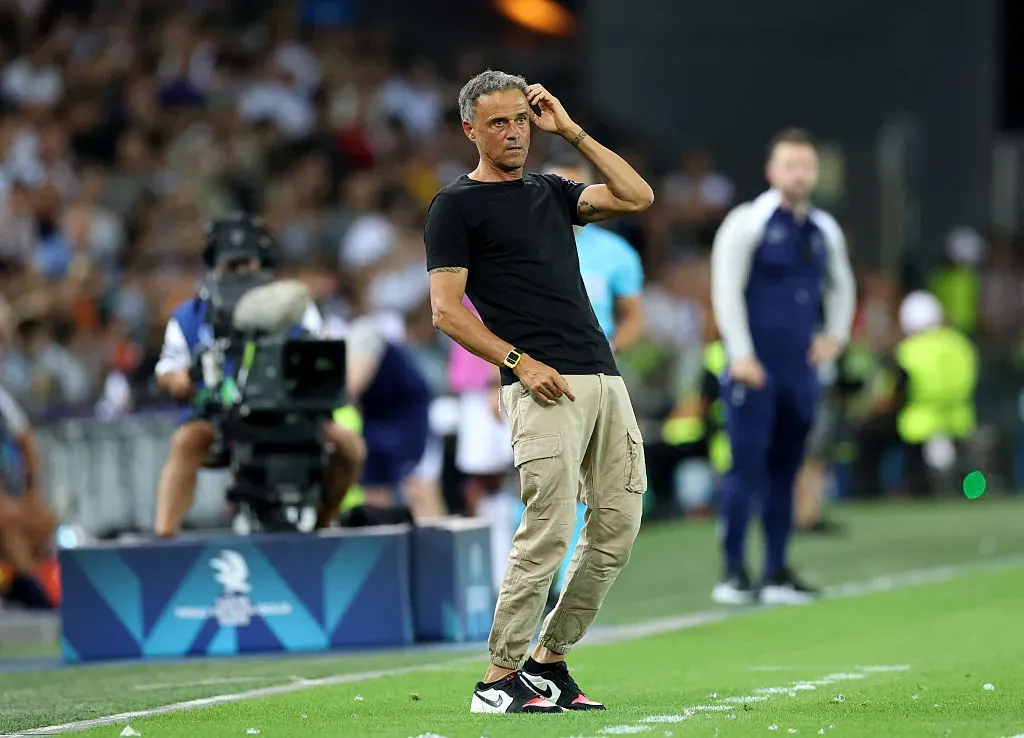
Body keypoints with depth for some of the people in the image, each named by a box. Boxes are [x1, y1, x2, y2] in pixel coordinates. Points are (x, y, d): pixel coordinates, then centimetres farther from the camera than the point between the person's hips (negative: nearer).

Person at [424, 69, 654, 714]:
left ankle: (550, 661, 15)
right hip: (544, 384, -7)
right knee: (548, 530, -14)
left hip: (605, 379, 7)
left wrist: (571, 132, 10)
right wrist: (519, 361, -14)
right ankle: (500, 678, -6)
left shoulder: (549, 192, 21)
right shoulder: (457, 206, 2)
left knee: (618, 528, 5)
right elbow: (447, 309, -4)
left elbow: (638, 197, 11)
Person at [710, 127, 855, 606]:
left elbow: (840, 285, 30)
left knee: (785, 472, 7)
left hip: (800, 370, 6)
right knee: (747, 465, -10)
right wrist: (740, 355, -15)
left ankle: (777, 575, 12)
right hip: (753, 370, -6)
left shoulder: (825, 231, 13)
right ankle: (733, 573, -6)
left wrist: (835, 336, 17)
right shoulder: (747, 223, -4)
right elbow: (726, 289, -9)